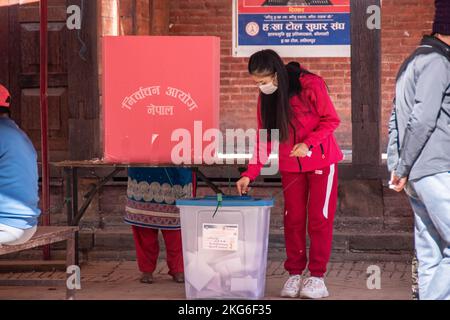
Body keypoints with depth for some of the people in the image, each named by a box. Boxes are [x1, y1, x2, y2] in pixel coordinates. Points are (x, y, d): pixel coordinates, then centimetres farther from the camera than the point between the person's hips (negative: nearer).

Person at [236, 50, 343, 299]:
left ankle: (317, 277, 4)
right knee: (293, 219, 5)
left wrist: (308, 143, -27)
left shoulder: (311, 85, -19)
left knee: (319, 218, -1)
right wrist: (250, 174, -4)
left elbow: (331, 119, -14)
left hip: (321, 161, -4)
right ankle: (295, 274, 13)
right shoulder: (265, 98, -2)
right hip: (290, 165, 5)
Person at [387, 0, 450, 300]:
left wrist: (398, 167, 17)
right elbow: (423, 119, -17)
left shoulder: (414, 61, 21)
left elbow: (396, 119, 22)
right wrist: (403, 168, -10)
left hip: (416, 175, 10)